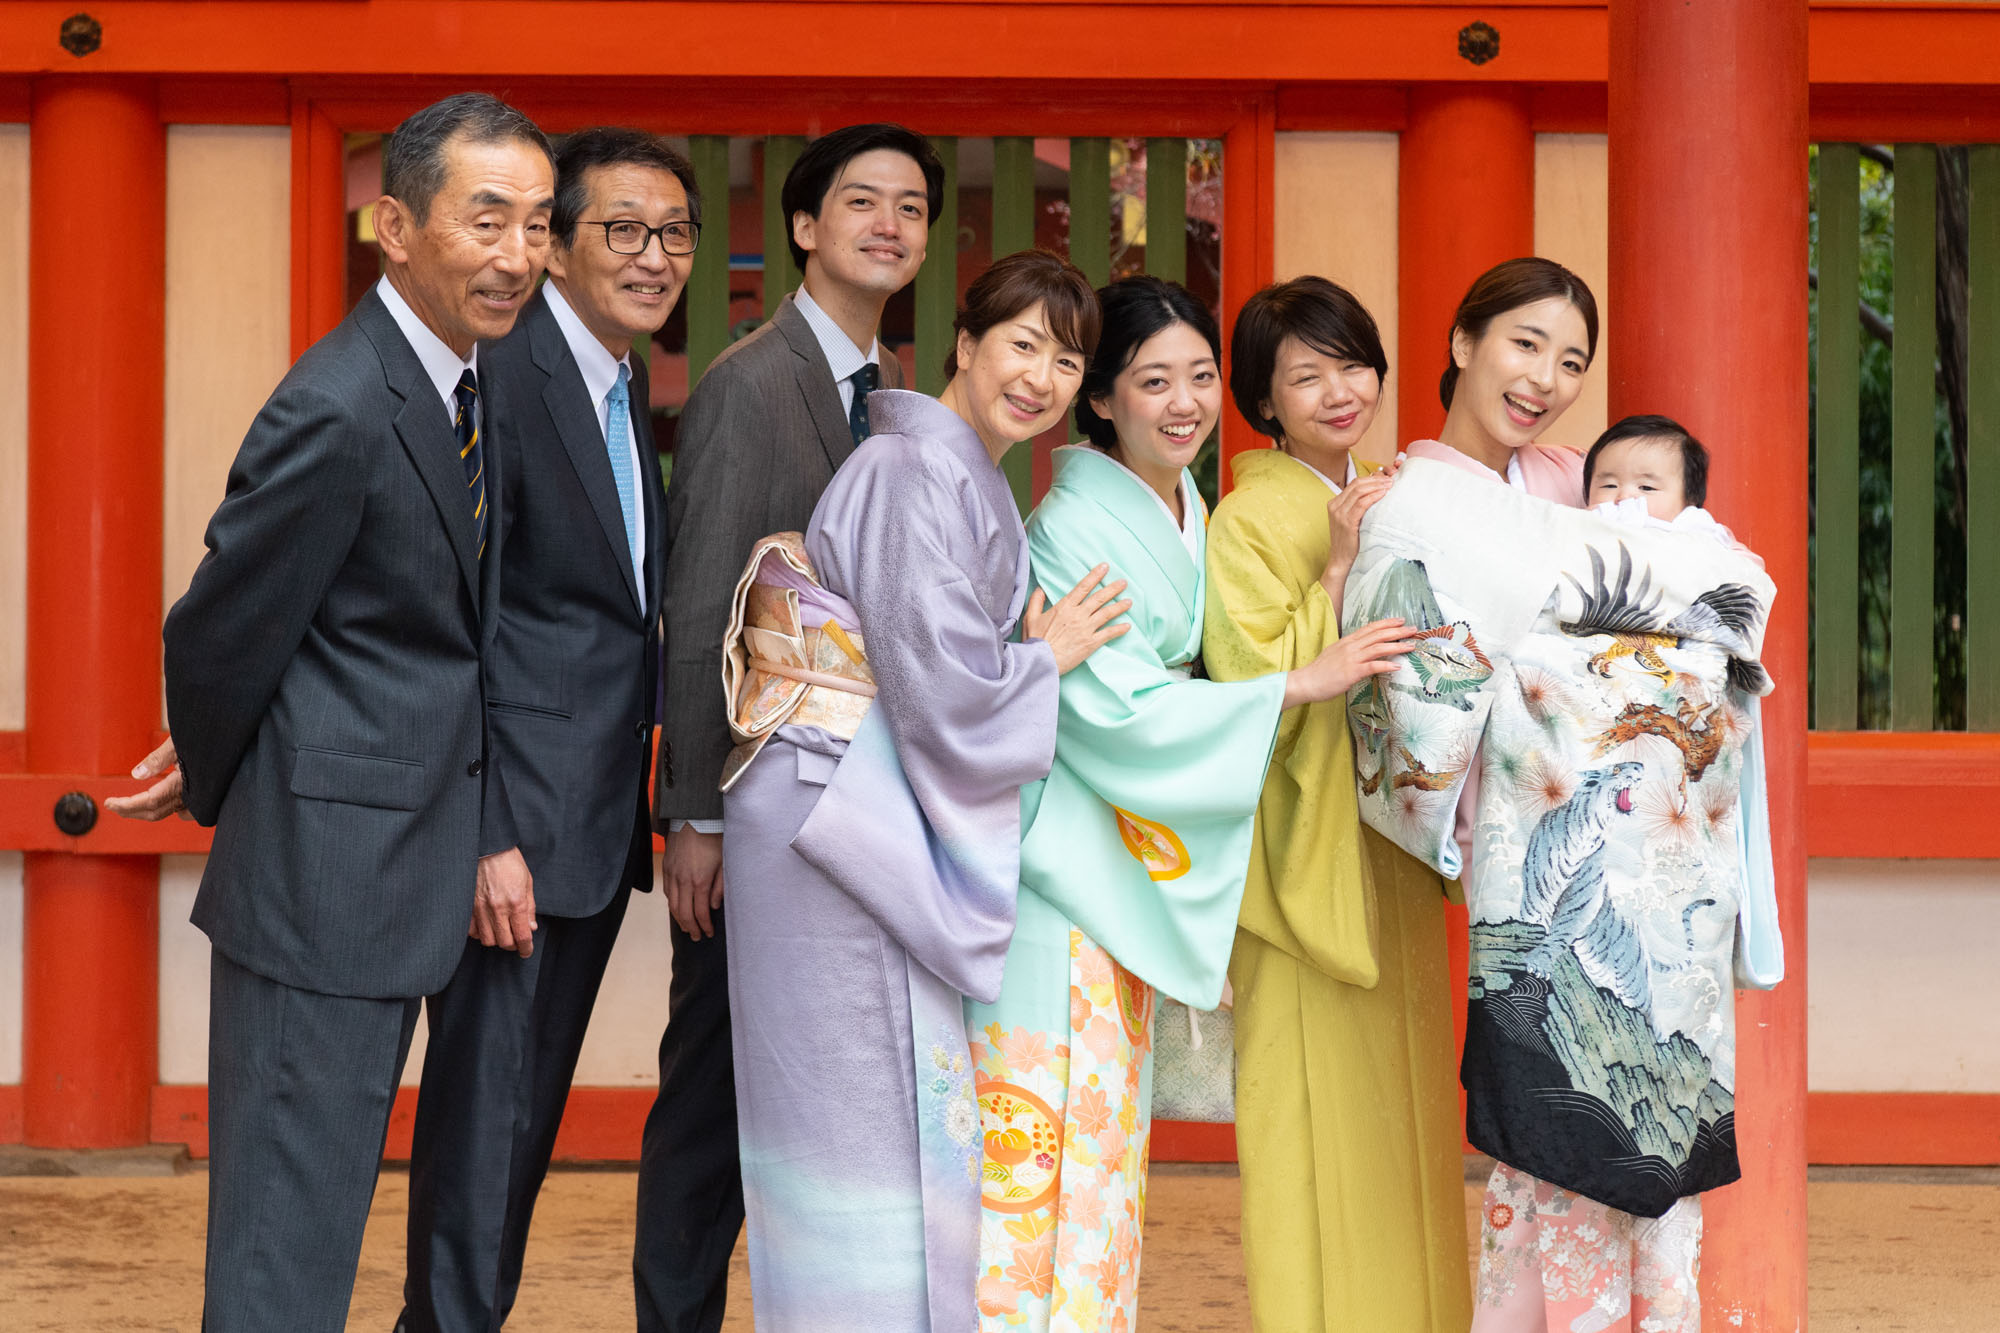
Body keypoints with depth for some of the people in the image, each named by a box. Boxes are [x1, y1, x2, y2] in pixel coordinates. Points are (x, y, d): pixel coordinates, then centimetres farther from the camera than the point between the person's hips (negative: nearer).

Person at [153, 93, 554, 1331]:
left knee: (323, 1203, 19)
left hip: (404, 878, 10)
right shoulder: (338, 413, -20)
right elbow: (218, 638, -12)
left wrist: (492, 831, 11)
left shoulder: (471, 385, 10)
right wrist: (220, 802, 4)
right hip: (324, 881, -9)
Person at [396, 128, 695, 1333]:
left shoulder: (626, 377, 14)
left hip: (599, 818, 9)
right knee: (488, 1108, -3)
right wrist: (485, 834, -22)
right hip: (520, 814, -9)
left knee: (534, 1106, 16)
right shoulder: (504, 373, -15)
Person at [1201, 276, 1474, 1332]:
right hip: (1307, 845, -7)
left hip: (1393, 847, 7)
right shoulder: (1245, 521, -8)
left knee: (1405, 1098, 10)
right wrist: (1337, 569, -19)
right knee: (1319, 1114, -4)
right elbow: (1261, 690, -17)